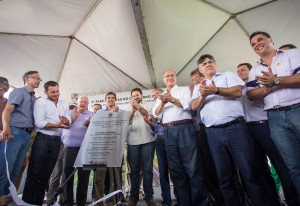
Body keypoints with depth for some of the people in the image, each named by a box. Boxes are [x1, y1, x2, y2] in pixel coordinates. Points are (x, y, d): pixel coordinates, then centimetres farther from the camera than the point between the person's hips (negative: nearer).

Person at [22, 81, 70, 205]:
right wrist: (58, 125, -21)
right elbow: (39, 123, -14)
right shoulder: (40, 102, -3)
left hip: (56, 141, 5)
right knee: (34, 172, 3)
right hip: (42, 139, -4)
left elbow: (69, 121, 6)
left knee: (46, 173, 12)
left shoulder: (64, 104, 12)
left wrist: (66, 121, -16)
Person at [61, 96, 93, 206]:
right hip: (69, 148, 2)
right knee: (67, 175, 5)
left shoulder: (91, 115, 8)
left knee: (84, 176, 2)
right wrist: (75, 115, -8)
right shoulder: (70, 113, 14)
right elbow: (66, 125, 1)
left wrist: (89, 125, -27)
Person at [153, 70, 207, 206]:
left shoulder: (184, 90, 13)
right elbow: (156, 114, 9)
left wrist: (172, 99, -15)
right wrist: (162, 103, -9)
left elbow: (188, 105, -4)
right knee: (176, 169, 7)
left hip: (184, 129, -3)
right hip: (168, 132, 4)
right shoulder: (161, 96, 22)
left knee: (193, 167, -4)